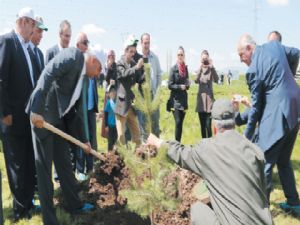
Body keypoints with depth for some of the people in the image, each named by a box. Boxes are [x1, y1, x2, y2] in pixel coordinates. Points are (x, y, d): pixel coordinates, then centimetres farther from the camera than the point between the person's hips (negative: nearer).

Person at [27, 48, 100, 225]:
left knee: (65, 162, 16)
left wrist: (84, 139, 19)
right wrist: (37, 110, -29)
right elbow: (47, 75, -22)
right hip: (42, 114, -8)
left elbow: (78, 110, 19)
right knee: (44, 166, 0)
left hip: (59, 118, 9)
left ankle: (75, 204, 31)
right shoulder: (74, 55, -7)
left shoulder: (83, 77, 18)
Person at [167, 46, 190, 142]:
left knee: (181, 122, 8)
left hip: (183, 99, 5)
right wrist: (180, 87, -16)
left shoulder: (186, 68, 10)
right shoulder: (173, 69, -6)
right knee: (178, 122, -13)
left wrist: (187, 85, -2)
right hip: (175, 99, -5)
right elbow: (170, 85, -7)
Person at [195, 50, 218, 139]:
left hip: (209, 99, -3)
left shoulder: (211, 69, -2)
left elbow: (216, 80, -18)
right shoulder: (199, 69, 5)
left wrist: (212, 67, -25)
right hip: (200, 98, 3)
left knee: (208, 125, -10)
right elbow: (196, 81, -13)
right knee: (202, 125, 9)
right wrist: (200, 68, -21)